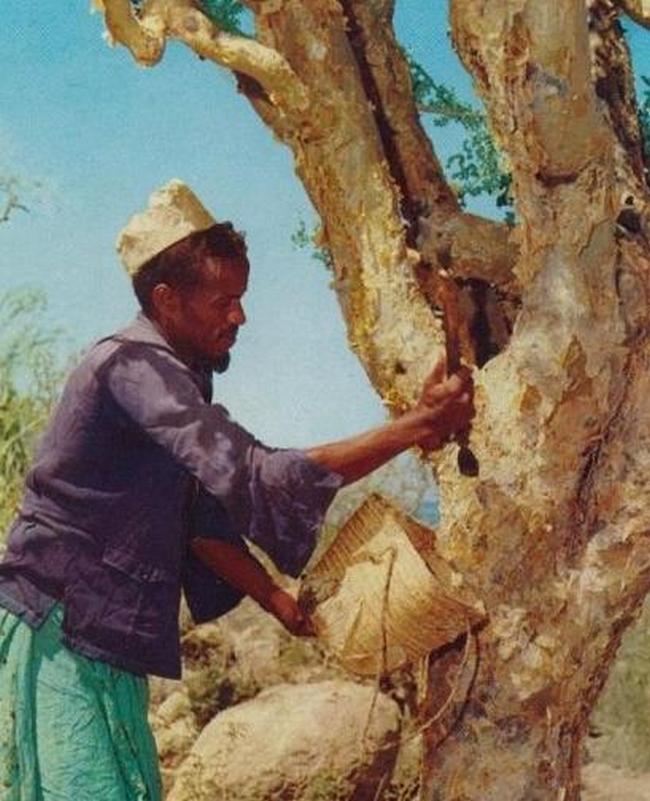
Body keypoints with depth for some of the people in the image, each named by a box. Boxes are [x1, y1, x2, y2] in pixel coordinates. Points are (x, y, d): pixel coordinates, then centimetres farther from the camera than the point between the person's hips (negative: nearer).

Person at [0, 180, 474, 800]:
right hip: (59, 629, -10)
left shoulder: (178, 377, 11)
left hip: (109, 634, 10)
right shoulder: (133, 367, -21)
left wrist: (277, 600, 8)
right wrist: (416, 426, -31)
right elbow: (258, 478, -31)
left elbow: (203, 514, 17)